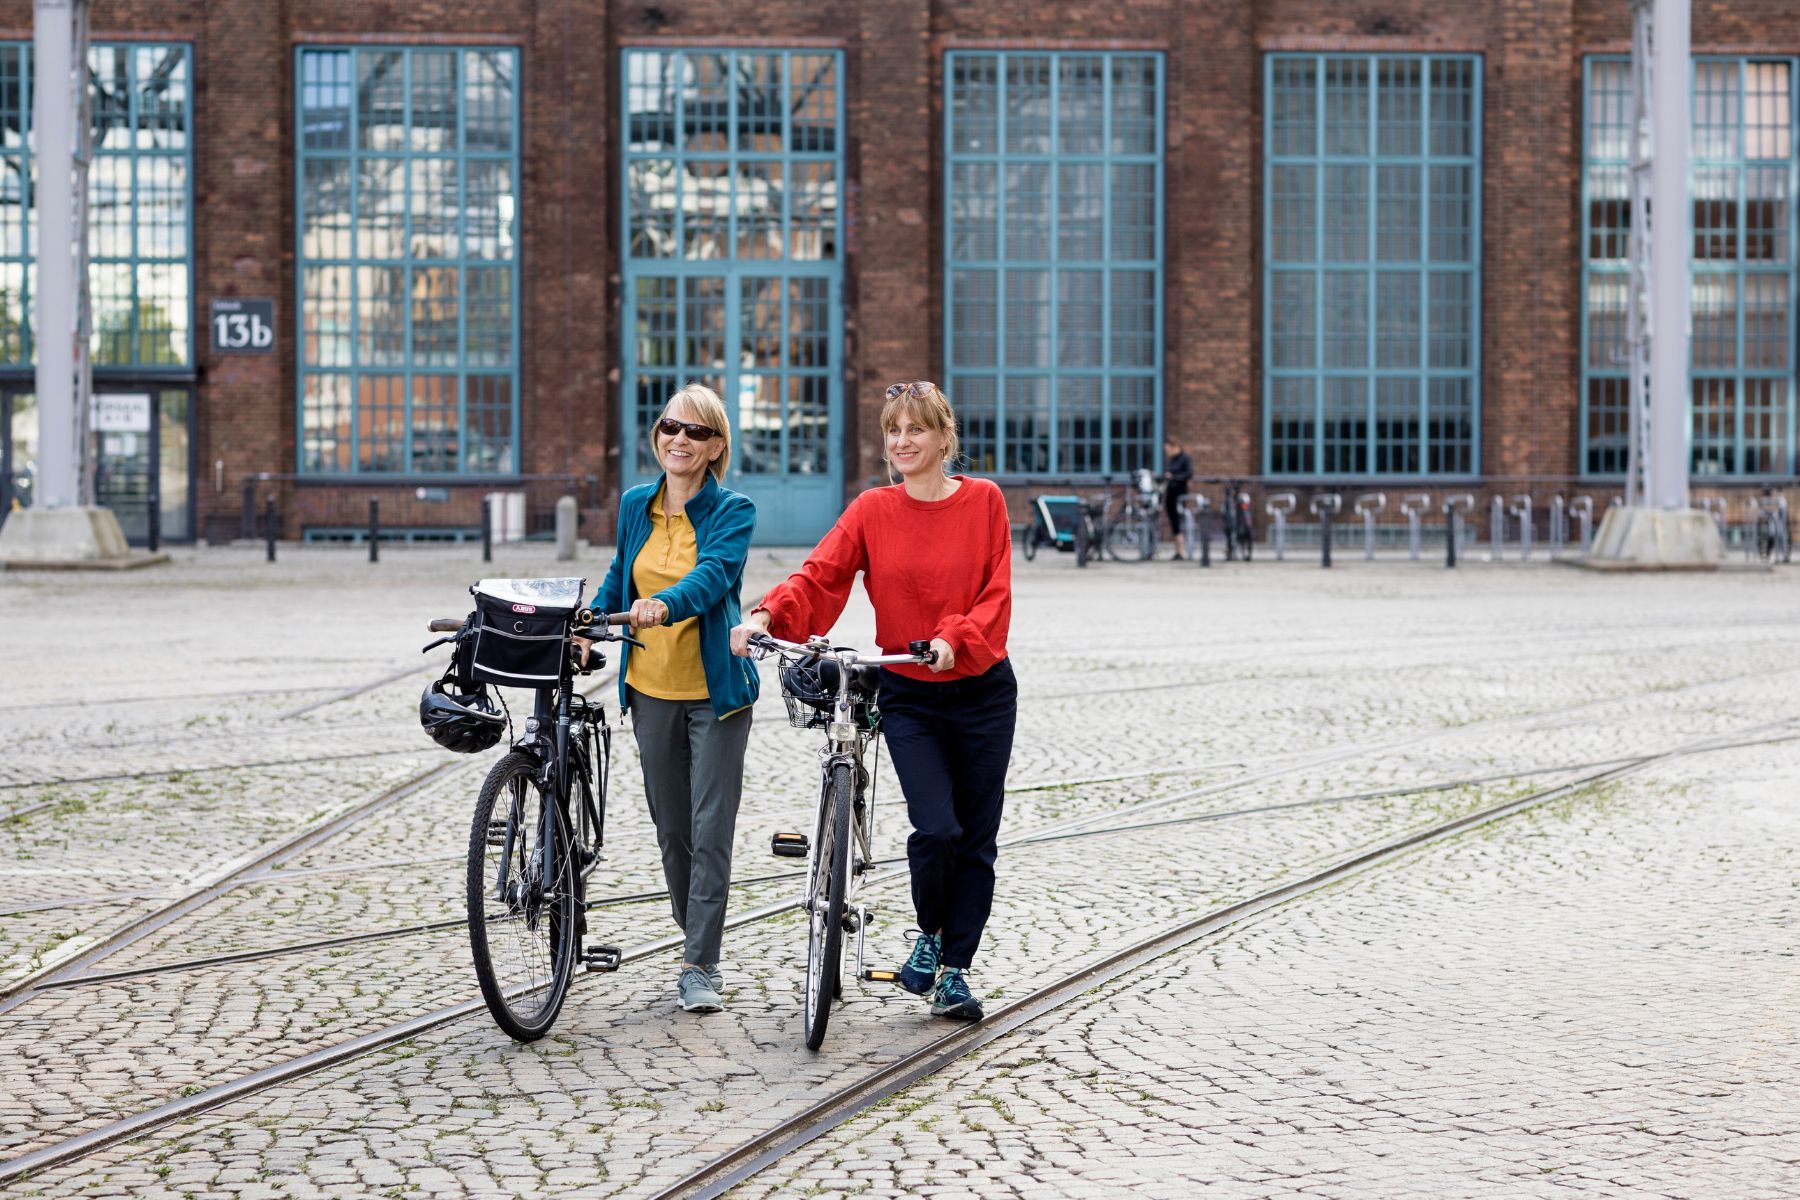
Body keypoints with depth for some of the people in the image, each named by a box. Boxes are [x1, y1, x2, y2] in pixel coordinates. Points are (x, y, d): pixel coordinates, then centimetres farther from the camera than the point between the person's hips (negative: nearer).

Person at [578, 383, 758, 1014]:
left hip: (716, 690, -5)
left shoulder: (733, 511, -9)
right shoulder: (636, 504, 7)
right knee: (671, 831, 11)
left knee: (711, 830, -6)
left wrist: (666, 604, -45)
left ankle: (699, 968, -1)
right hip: (652, 689, 5)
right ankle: (700, 948, 27)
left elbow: (713, 574, -27)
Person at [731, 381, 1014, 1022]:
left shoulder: (984, 501, -2)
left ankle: (954, 971, 17)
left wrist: (952, 638, -24)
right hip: (909, 696, -1)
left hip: (982, 690, 1)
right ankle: (929, 935, 12)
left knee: (976, 839, 4)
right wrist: (765, 615, -29)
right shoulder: (873, 510, -1)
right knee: (936, 828, -16)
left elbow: (995, 595, -6)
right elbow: (819, 574, -12)